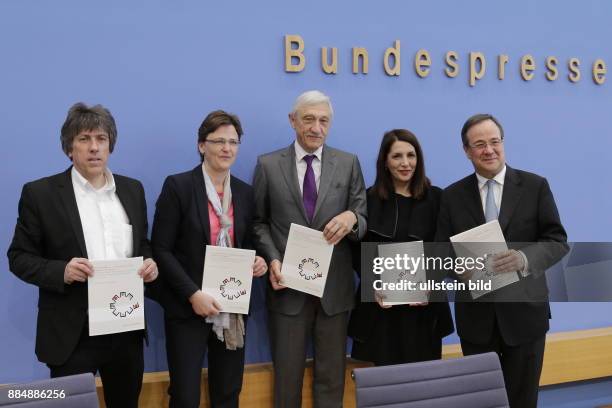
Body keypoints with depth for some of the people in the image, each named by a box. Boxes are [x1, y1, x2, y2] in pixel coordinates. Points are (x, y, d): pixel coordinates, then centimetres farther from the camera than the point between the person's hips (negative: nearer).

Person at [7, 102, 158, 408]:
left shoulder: (132, 189, 8)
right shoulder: (40, 193, -5)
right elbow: (19, 257, -3)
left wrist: (149, 262, -5)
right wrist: (61, 271, -21)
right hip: (72, 333, -4)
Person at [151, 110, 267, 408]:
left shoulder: (245, 192, 8)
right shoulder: (178, 186, -8)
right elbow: (161, 249, -11)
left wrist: (255, 260, -5)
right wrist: (192, 294, -18)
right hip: (187, 308, -4)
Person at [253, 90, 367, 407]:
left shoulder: (349, 163, 4)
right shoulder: (268, 165, 2)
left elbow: (364, 220, 3)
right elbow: (259, 221, 6)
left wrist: (352, 218, -20)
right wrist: (273, 259, -10)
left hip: (334, 287, 1)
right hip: (288, 286, -1)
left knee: (331, 375, 12)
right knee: (287, 374, 10)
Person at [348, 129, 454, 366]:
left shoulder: (435, 198, 4)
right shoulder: (369, 199, 3)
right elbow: (358, 252, 5)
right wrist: (373, 286, -10)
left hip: (423, 305, 0)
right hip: (381, 305, 0)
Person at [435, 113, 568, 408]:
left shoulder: (535, 186, -1)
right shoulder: (453, 195, 4)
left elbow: (557, 241, -4)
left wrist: (524, 258, -24)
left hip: (524, 311, -1)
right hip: (475, 315, 1)